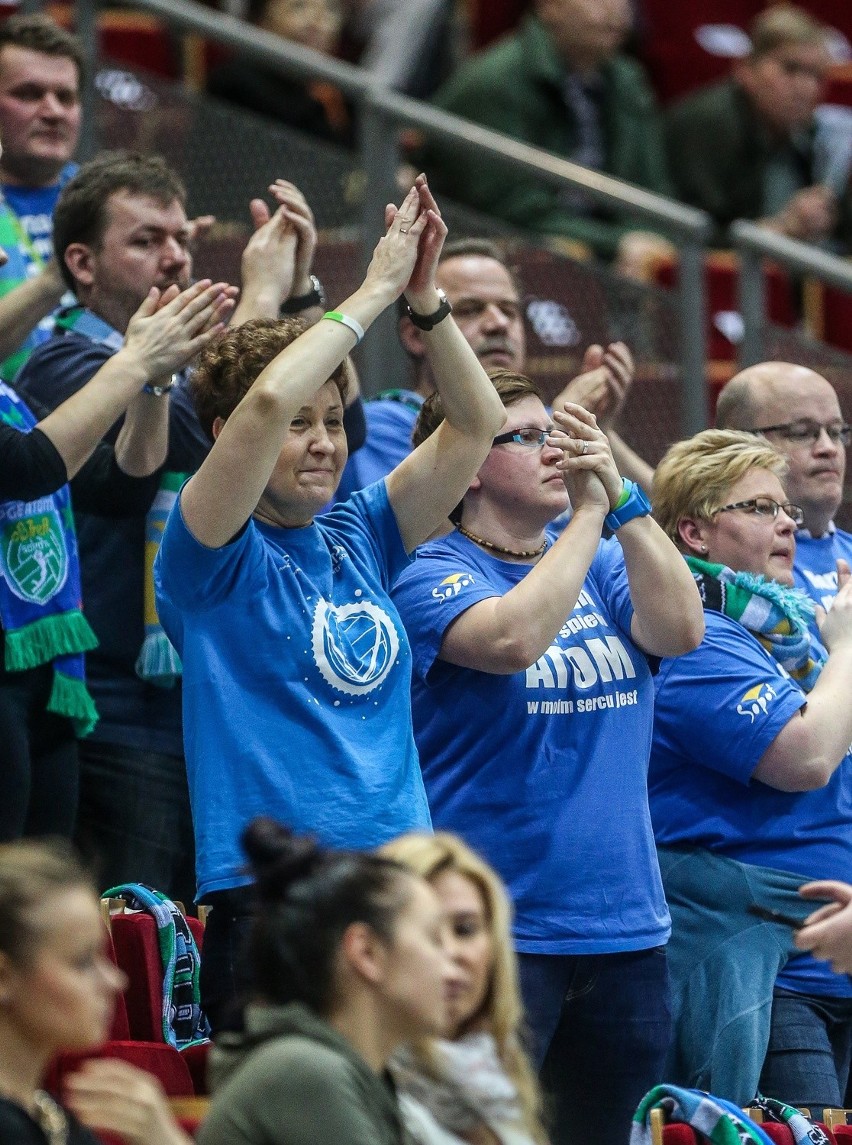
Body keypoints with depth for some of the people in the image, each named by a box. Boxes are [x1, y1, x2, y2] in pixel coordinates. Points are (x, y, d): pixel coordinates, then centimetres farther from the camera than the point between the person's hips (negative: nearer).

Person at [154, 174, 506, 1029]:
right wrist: (376, 291, -9)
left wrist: (424, 298, 1)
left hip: (397, 891, 6)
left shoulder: (357, 541, 15)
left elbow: (476, 424, 13)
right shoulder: (216, 557, -2)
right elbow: (268, 399, -17)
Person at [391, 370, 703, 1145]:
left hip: (624, 926, 6)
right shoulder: (433, 574, -6)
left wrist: (623, 498, -15)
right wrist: (589, 510, -18)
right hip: (494, 928, -6)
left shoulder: (602, 567, 11)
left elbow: (680, 631, -7)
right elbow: (514, 639, -25)